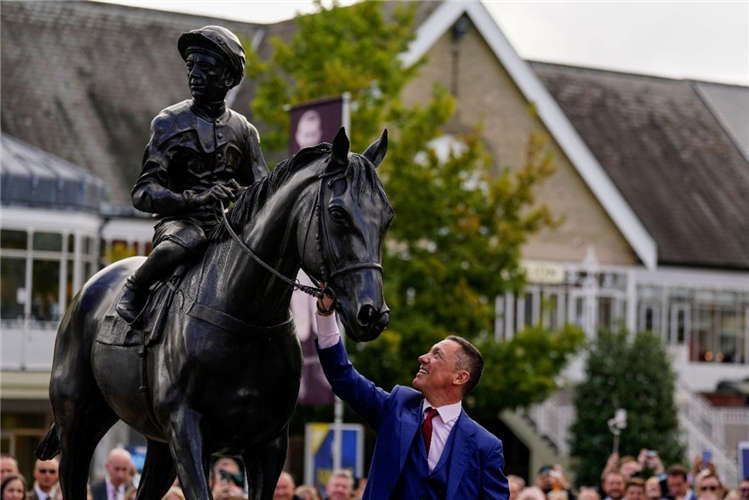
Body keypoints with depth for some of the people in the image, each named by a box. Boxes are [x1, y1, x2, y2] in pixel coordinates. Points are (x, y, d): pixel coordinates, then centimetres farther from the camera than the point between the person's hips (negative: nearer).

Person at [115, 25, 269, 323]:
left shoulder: (243, 130, 13)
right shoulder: (169, 123, 2)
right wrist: (197, 199, -24)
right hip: (181, 222, -3)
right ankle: (134, 293, -11)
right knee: (174, 247, -39)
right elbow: (143, 194, -7)